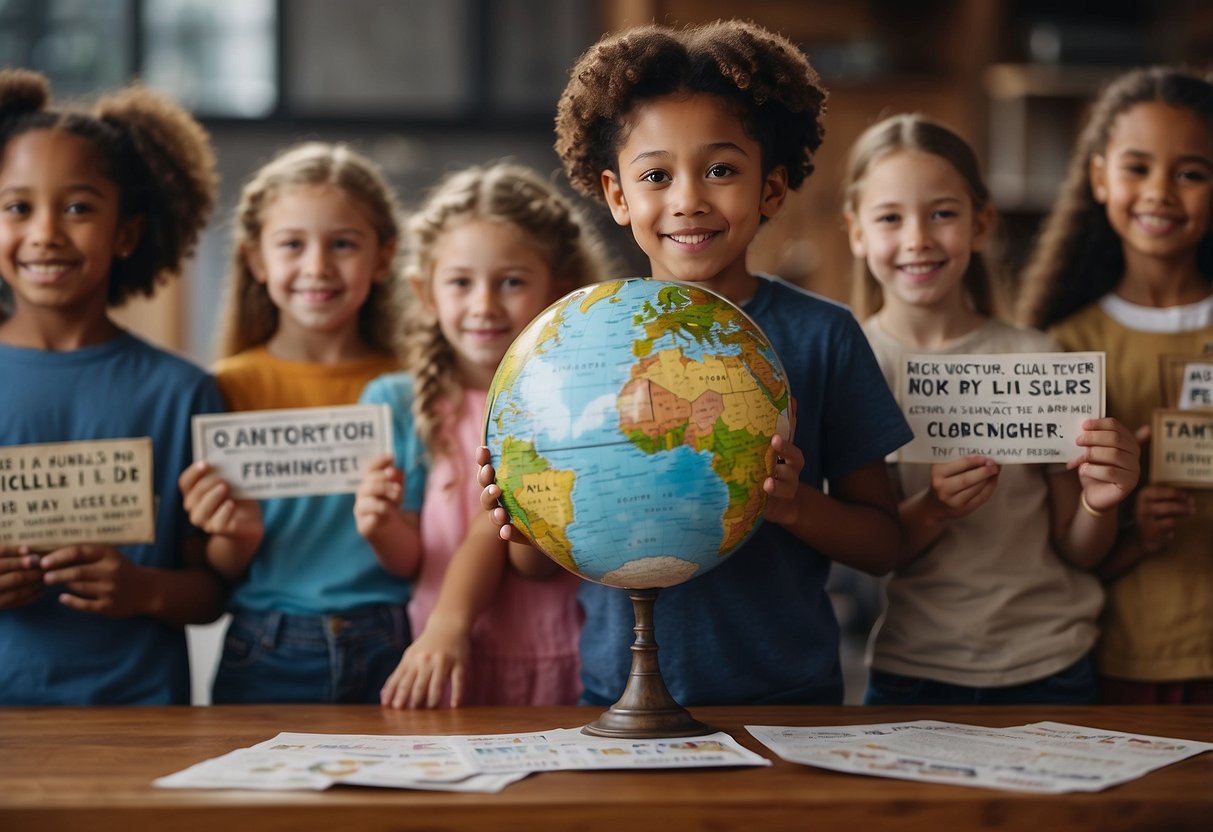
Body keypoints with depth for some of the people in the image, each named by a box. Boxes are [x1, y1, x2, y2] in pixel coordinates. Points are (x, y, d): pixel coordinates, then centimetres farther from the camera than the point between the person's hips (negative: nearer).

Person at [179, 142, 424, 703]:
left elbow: (416, 564, 0)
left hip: (385, 656, 0)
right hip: (267, 658, 0)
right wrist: (237, 535, -17)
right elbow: (216, 575, 4)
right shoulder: (230, 388, 2)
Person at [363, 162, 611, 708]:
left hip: (558, 674, -1)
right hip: (435, 663, 2)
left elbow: (539, 563, -4)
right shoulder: (398, 403, 7)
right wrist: (384, 533, -12)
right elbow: (410, 567, 6)